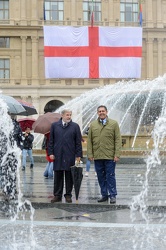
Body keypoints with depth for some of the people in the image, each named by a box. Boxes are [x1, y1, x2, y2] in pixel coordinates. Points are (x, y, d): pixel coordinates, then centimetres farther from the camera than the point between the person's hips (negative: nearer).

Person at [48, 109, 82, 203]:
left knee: (69, 176, 4)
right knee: (58, 176, 5)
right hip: (58, 155, 1)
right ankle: (57, 195, 13)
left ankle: (68, 195, 15)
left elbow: (78, 142, 3)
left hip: (70, 156, -1)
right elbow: (51, 140, 9)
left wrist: (78, 155, -2)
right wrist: (51, 153, 1)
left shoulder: (75, 126, 5)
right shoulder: (54, 125, 9)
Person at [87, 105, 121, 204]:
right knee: (101, 177, 8)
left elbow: (118, 140, 0)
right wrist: (90, 154, 1)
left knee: (110, 176, -1)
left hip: (110, 156, -3)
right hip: (97, 156, 3)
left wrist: (117, 154, -8)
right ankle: (104, 195, 17)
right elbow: (89, 141, 10)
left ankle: (113, 195, 8)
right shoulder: (93, 125, 11)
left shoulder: (114, 123, 3)